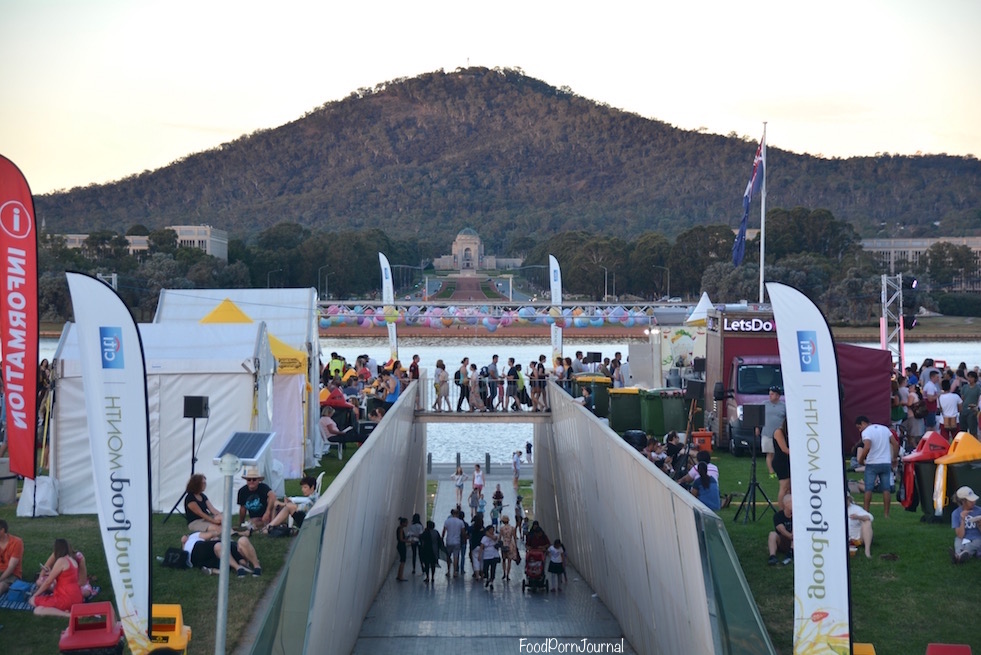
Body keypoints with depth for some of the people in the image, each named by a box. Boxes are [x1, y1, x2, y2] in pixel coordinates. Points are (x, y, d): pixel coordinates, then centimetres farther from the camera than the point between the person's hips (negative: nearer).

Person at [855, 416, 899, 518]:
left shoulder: (866, 432, -8)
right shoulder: (885, 428, 11)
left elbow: (867, 447, -24)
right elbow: (896, 444, 7)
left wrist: (861, 460, -12)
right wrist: (895, 458, 15)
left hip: (872, 464, -5)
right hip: (886, 463, 5)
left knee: (868, 489, 2)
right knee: (886, 489, 6)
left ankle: (866, 511, 0)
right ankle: (886, 513, 7)